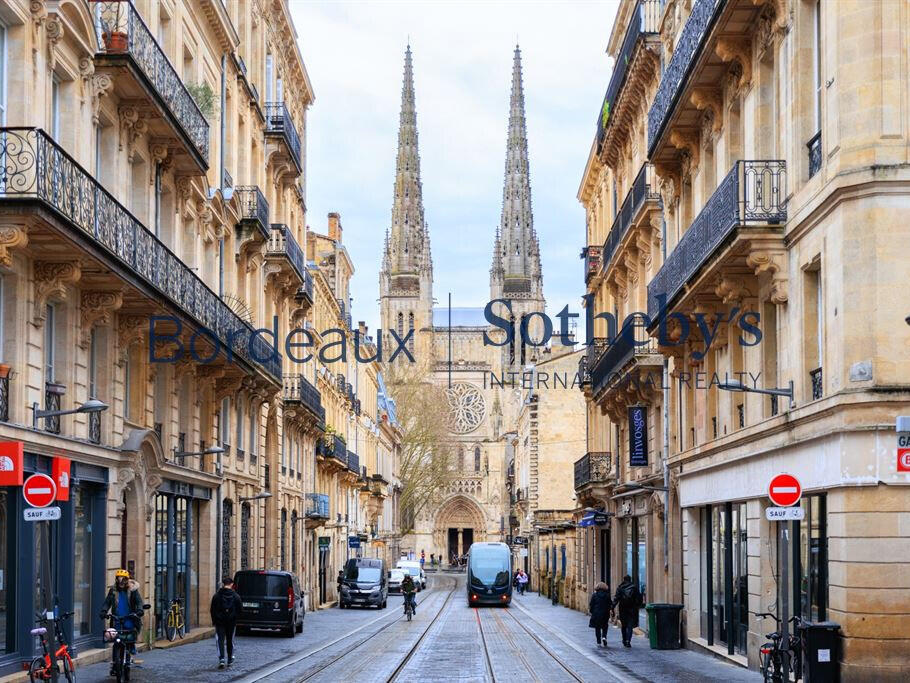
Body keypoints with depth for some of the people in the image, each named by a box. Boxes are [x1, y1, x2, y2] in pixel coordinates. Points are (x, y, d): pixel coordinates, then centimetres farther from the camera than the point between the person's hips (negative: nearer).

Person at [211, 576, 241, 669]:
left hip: (220, 622, -1)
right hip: (231, 622, 1)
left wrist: (214, 621, 9)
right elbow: (239, 610, 0)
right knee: (230, 640, 14)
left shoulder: (216, 596, -6)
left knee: (220, 640, -1)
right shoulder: (236, 596, -4)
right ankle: (230, 659, 24)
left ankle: (221, 659, -18)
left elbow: (212, 610, -2)